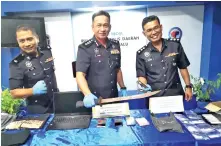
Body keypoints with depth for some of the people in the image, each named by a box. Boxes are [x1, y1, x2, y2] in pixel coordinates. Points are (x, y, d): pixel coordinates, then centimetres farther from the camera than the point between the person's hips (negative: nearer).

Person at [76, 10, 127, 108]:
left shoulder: (115, 45, 4)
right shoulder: (85, 48, -12)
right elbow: (80, 75, -19)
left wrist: (123, 88, 10)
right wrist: (87, 94, -34)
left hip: (113, 98, 5)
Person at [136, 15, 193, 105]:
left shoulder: (175, 45, 1)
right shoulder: (141, 54, -4)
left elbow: (183, 68, 10)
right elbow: (141, 76, -2)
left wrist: (188, 86, 7)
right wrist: (144, 86, -22)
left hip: (176, 95, 2)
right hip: (155, 98, -1)